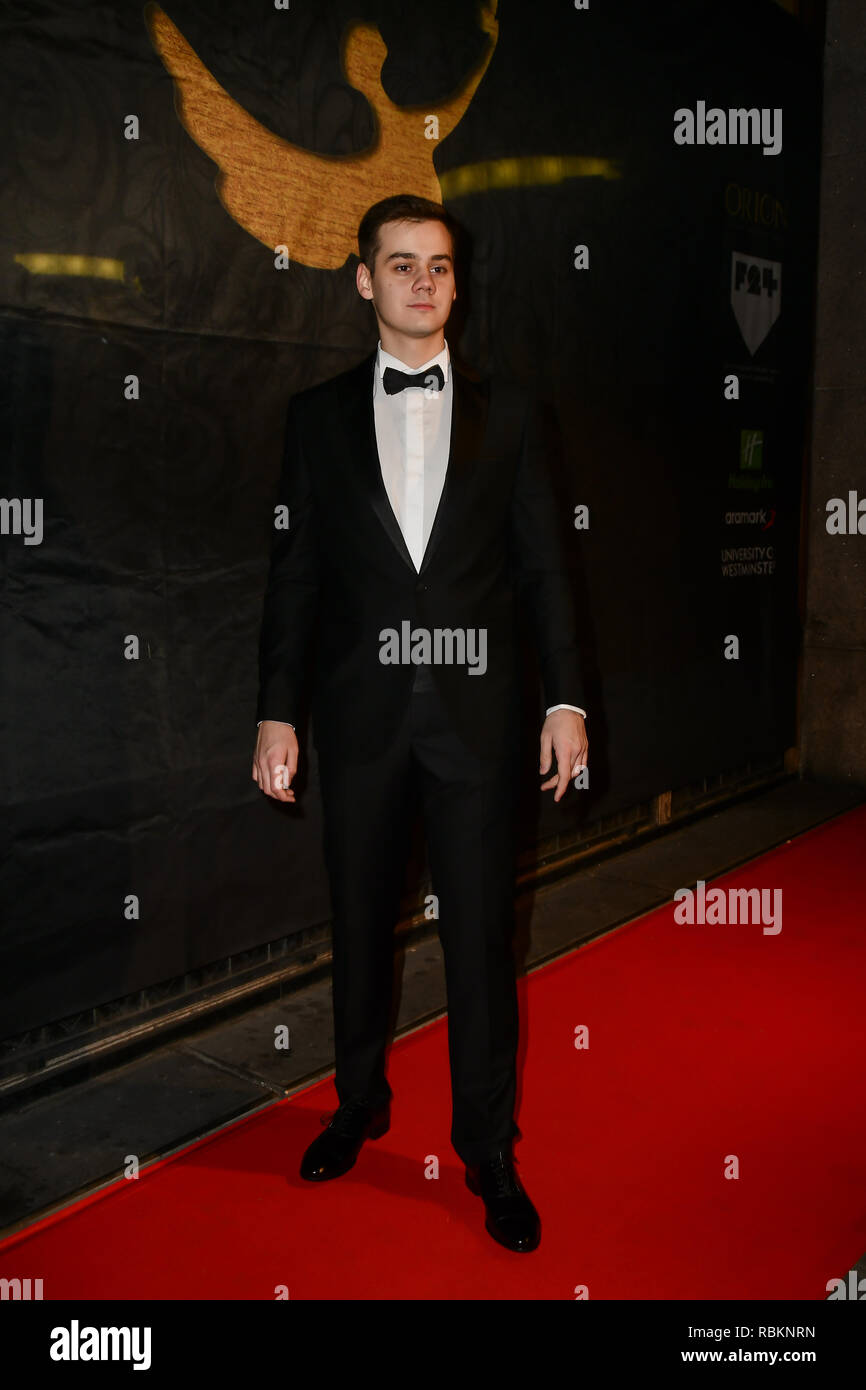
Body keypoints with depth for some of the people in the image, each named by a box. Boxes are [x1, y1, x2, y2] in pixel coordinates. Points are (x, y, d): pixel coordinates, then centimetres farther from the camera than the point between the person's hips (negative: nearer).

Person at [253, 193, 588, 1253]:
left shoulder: (506, 412, 6)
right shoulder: (318, 415, 6)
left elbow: (542, 566, 4)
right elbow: (294, 572, 4)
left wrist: (565, 699, -3)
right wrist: (276, 712, -1)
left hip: (473, 710, -1)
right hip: (359, 709, 1)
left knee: (481, 935, 5)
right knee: (359, 922, 14)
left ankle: (488, 1150, 22)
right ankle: (360, 1104, 36)